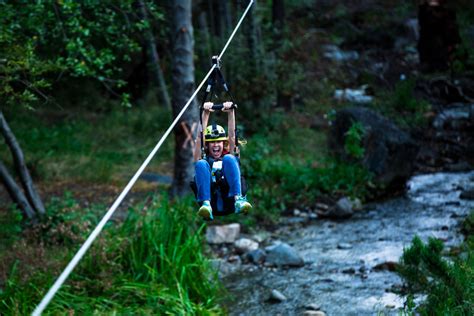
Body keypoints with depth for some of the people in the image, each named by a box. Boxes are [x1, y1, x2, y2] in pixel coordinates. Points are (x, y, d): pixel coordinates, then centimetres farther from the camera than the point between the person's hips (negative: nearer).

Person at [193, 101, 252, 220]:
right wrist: (206, 113, 7)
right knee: (201, 164, -22)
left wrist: (230, 112, 8)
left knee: (229, 159, -17)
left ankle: (238, 200, -40)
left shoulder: (228, 157, 32)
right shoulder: (203, 158, 29)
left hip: (229, 201, 0)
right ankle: (206, 205, -45)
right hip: (211, 202, 0)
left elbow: (232, 136, 19)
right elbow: (200, 137, 17)